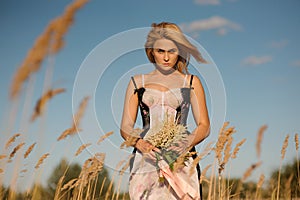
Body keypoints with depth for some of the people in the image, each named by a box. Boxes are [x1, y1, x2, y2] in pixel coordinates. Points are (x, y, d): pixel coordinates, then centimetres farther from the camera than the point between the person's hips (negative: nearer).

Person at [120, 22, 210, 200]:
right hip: (145, 159, 1)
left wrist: (185, 144, -14)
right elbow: (126, 127, 7)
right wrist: (140, 143, -13)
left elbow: (204, 126, 5)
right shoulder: (138, 82, 12)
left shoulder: (191, 82, 10)